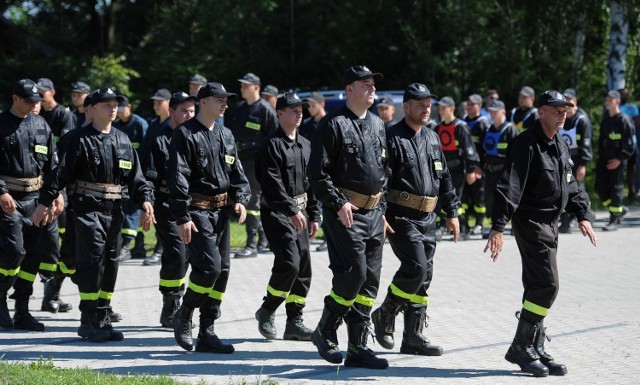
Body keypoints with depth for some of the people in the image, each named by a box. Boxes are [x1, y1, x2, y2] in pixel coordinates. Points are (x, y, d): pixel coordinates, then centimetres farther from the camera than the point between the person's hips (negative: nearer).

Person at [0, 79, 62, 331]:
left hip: (36, 197, 5)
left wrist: (57, 193, 6)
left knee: (34, 253, 4)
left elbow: (52, 163, 15)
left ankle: (22, 310, 12)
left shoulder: (40, 125, 11)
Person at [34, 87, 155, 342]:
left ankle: (103, 320, 17)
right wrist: (45, 202, -11)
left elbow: (135, 176, 13)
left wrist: (145, 200, 0)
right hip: (87, 208, -6)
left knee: (110, 264, 8)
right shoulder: (80, 139, -4)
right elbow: (60, 172, -7)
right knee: (92, 261, -11)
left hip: (114, 211, 6)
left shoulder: (123, 140, 13)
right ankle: (89, 322, -4)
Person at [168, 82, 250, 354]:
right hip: (197, 210, -8)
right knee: (209, 266, -17)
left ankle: (206, 333, 12)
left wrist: (241, 199, 1)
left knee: (222, 270, 5)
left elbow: (237, 172, 19)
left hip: (221, 210, 8)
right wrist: (182, 217, -18)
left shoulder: (226, 135, 14)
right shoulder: (185, 135, -8)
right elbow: (177, 178, -13)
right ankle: (183, 316, 5)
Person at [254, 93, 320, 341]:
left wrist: (313, 215, 15)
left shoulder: (305, 145, 15)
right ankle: (267, 312, 0)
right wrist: (292, 210, -25)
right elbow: (272, 184, -19)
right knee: (289, 263, -18)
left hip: (299, 213, 8)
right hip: (277, 212, -8)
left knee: (303, 268, 6)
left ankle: (294, 321, 13)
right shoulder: (271, 146, -10)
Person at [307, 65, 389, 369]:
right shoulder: (333, 126, -7)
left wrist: (382, 210, 17)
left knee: (370, 279, 4)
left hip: (373, 213, 7)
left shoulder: (377, 125, 16)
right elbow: (318, 173, -11)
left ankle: (357, 347, 9)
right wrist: (339, 203, -19)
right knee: (353, 273, -14)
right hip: (345, 212, -7)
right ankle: (324, 332, 6)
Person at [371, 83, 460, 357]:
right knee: (415, 267, -18)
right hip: (401, 217, -7)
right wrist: (379, 214, -21)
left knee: (424, 276, 6)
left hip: (427, 219, 8)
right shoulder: (392, 138, -8)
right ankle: (385, 315, 3)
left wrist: (452, 212, 20)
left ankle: (412, 337, 11)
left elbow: (444, 178, 23)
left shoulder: (432, 138, 16)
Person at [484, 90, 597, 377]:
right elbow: (510, 187, -23)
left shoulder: (560, 146, 14)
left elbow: (570, 186, 25)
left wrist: (583, 215, 15)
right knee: (546, 284, -14)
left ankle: (535, 350, 16)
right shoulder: (526, 145, -15)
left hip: (549, 224, 9)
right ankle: (521, 347, -6)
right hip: (530, 222, -9)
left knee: (538, 287, 11)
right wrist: (498, 227, -29)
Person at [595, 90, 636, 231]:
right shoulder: (605, 118, 13)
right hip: (604, 158, 7)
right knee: (600, 187, 5)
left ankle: (614, 220, 3)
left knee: (616, 188, -3)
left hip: (617, 161, -7)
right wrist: (600, 155, 12)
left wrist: (619, 159, -17)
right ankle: (619, 210, 23)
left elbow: (629, 144, -12)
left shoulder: (624, 120, -10)